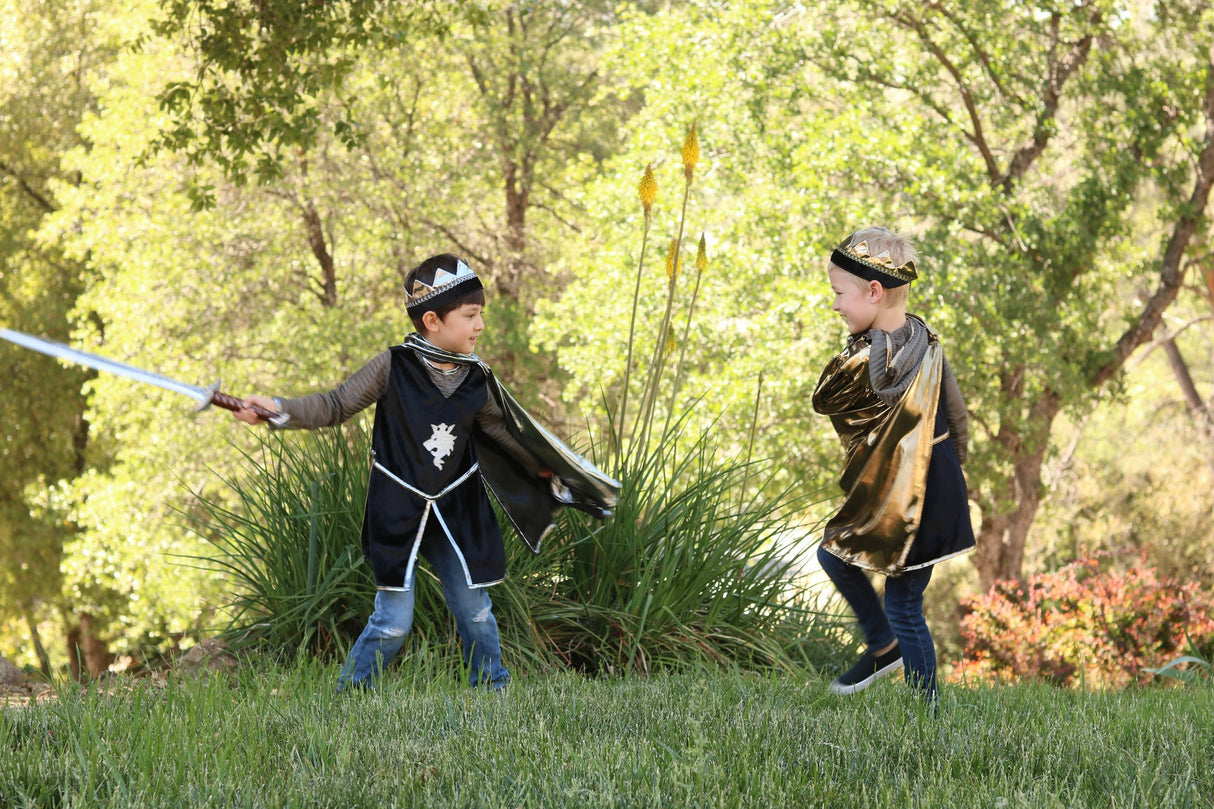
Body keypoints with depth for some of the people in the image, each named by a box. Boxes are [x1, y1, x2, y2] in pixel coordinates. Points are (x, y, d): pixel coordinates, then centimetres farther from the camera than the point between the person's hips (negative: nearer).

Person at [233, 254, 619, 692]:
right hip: (398, 514, -4)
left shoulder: (477, 382, 0)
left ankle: (492, 689, 24)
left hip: (456, 511, 4)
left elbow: (507, 431, 17)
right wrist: (280, 410, -17)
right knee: (393, 621, -6)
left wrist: (547, 471, 26)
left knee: (475, 612, 7)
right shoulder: (393, 367, -11)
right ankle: (349, 695, 11)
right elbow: (337, 406, -5)